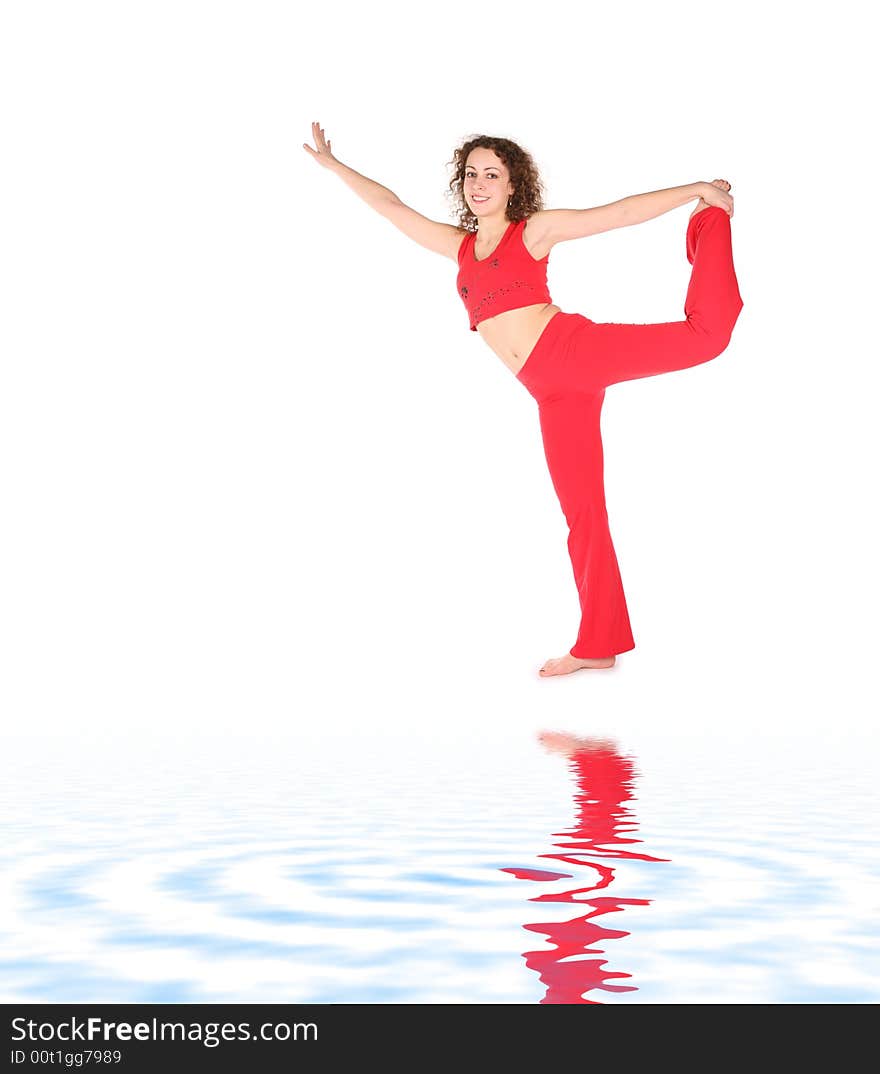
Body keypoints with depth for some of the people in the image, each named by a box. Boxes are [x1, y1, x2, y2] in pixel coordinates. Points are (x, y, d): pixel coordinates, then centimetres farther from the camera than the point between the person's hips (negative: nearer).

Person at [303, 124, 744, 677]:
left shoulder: (537, 229, 6)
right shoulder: (460, 246, 19)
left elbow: (624, 211, 6)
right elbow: (391, 205, 26)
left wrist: (697, 190, 5)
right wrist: (333, 163, 31)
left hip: (577, 350, -3)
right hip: (554, 390, 3)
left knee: (705, 332, -21)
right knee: (582, 511, 4)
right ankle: (598, 643, 9)